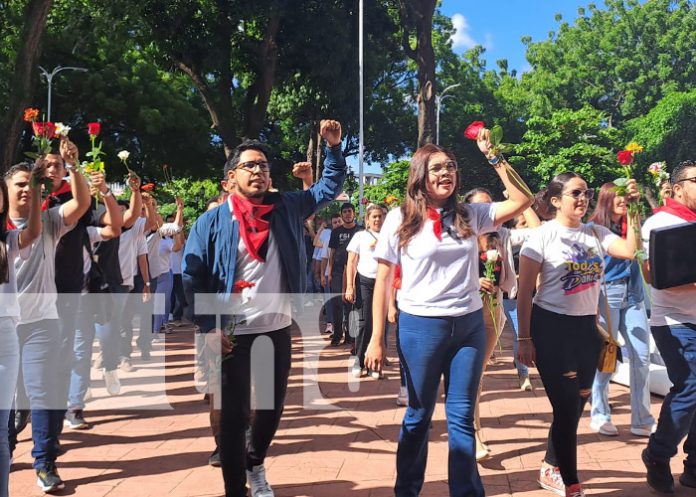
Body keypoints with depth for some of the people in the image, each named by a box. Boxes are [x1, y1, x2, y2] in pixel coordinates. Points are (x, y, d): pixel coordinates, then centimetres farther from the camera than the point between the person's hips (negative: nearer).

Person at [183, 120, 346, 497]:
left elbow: (329, 188, 11)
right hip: (233, 333, -4)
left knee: (273, 406, 18)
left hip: (278, 328, 4)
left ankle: (255, 464, 45)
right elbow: (192, 276, -7)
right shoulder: (213, 221, -6)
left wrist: (333, 148, -3)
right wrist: (208, 327, -13)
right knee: (234, 412, 6)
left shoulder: (286, 208, 3)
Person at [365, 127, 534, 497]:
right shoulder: (400, 219, -4)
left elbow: (522, 202, 1)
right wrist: (376, 339, -6)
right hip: (421, 326, -2)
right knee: (418, 416, 10)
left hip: (469, 325, 3)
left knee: (462, 417, 9)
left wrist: (492, 157, -3)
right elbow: (383, 280, -3)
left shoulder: (469, 215, 5)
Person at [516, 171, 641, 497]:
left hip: (586, 327, 6)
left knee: (577, 404, 13)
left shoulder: (596, 233, 6)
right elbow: (524, 292, -8)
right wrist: (524, 339, -12)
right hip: (552, 327, -6)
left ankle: (551, 469, 33)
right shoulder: (541, 236, -8)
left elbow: (631, 250, -11)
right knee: (567, 406, -3)